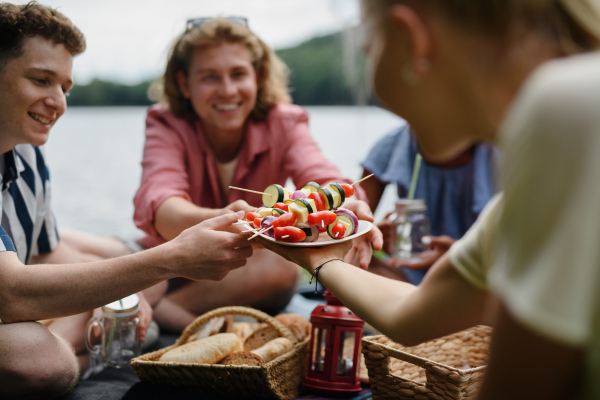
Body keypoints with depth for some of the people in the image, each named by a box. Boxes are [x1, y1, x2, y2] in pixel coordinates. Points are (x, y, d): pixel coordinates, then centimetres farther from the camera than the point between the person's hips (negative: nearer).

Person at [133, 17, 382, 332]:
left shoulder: (283, 123, -9)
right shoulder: (168, 126, -14)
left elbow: (322, 179, -28)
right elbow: (157, 203, -34)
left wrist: (345, 206, -55)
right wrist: (216, 221, -58)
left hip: (254, 277, 2)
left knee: (282, 266, -33)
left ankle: (155, 310, -21)